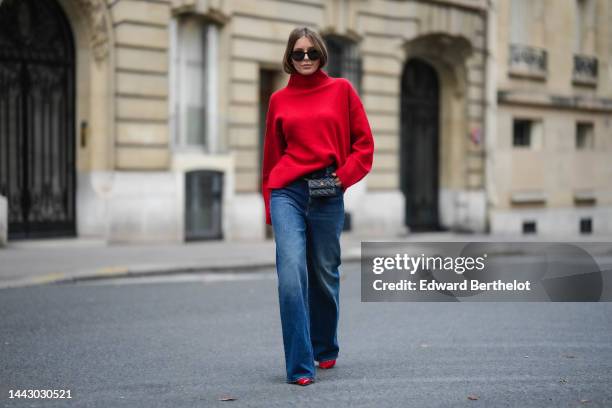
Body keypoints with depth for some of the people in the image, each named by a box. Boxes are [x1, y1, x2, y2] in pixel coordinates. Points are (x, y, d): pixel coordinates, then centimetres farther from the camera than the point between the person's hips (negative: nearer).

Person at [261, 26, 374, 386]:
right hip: (287, 193, 0)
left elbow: (364, 142, 7)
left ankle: (326, 350, 32)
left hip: (328, 194, 0)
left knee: (325, 275, 9)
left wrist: (344, 176, -6)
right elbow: (272, 154, 14)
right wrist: (270, 205, 13)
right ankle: (300, 366, -9)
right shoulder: (279, 100, 10)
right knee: (291, 275, -14)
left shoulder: (342, 90, 7)